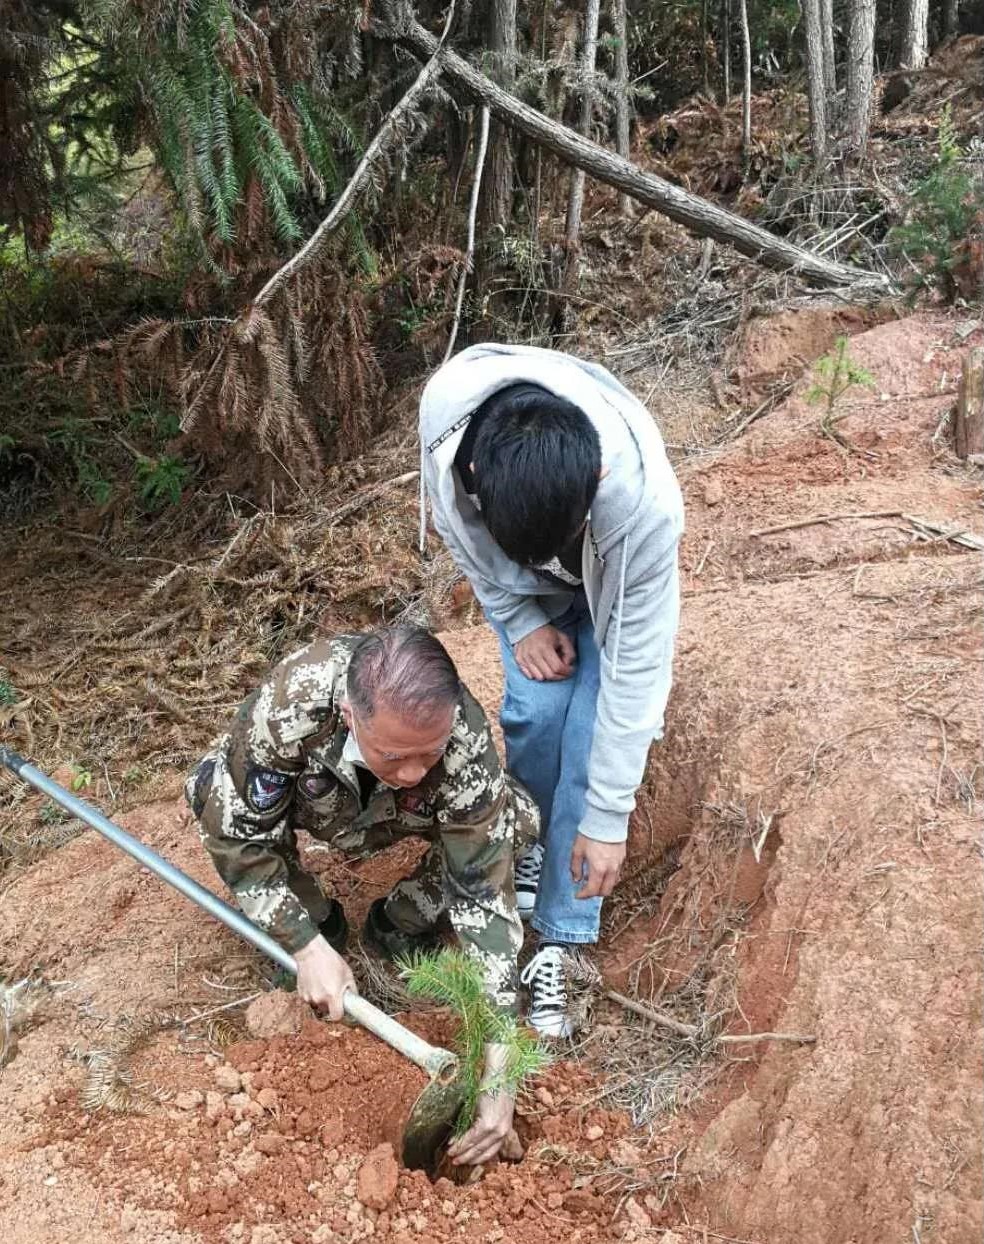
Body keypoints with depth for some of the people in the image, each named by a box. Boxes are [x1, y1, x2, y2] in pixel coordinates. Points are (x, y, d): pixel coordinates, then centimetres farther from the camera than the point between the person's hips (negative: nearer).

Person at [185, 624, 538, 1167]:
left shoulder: (465, 742, -40)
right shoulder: (287, 703, -43)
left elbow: (483, 896, -36)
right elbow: (233, 831, -29)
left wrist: (497, 1070, -38)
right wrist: (307, 945, -32)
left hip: (400, 818, 0)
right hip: (313, 799, 0)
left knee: (514, 818, -27)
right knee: (211, 789, -30)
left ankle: (399, 924, 1)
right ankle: (319, 918, -2)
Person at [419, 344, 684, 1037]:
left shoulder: (646, 500, -44)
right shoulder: (444, 409, -39)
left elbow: (637, 665, -33)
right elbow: (453, 521, -14)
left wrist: (609, 818, -26)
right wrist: (521, 621, -15)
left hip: (612, 578, -2)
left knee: (592, 737, -13)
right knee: (538, 707, -14)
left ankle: (559, 942, 1)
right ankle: (533, 848, 17)